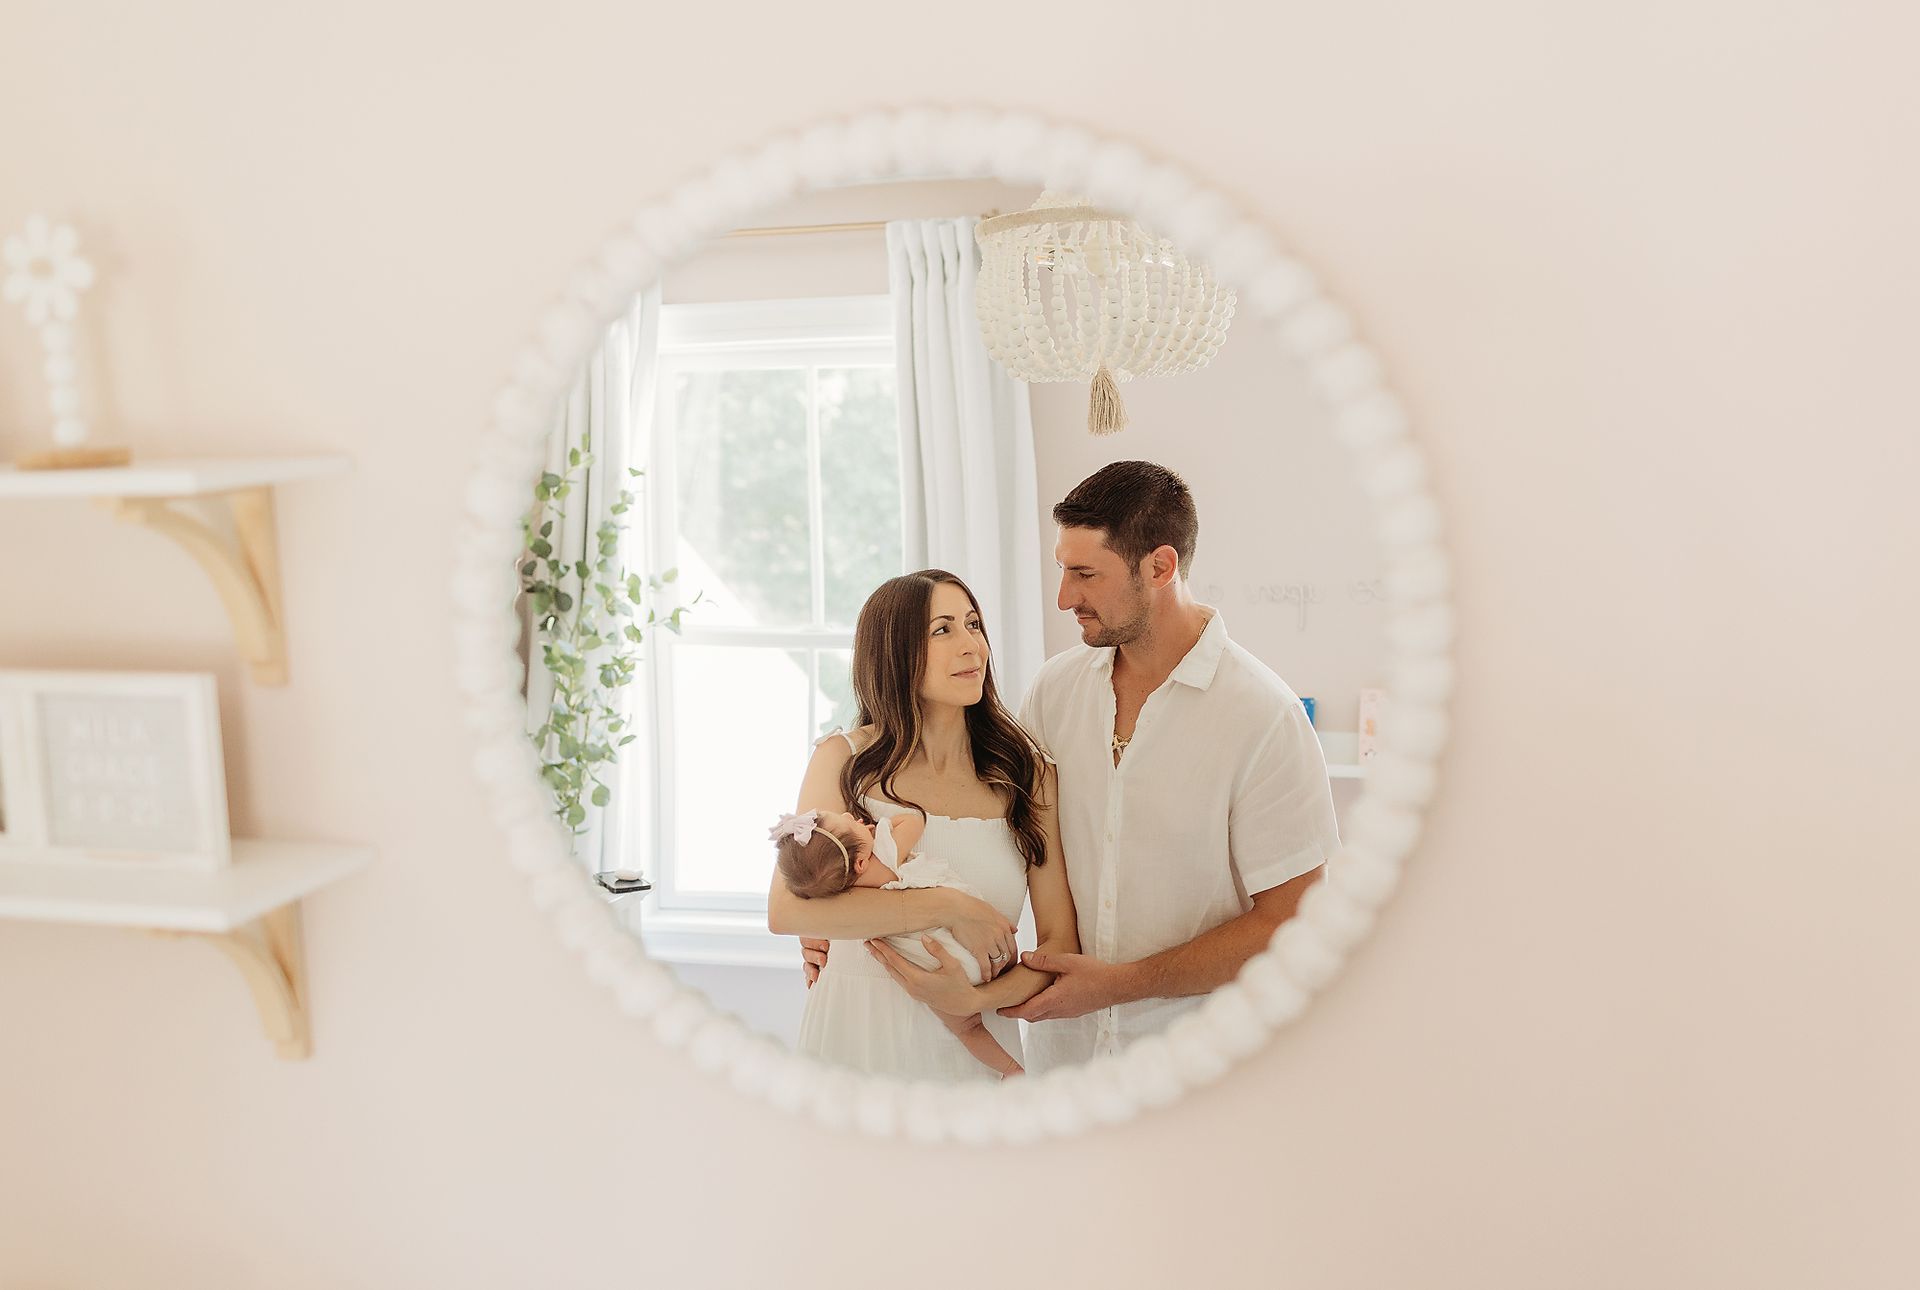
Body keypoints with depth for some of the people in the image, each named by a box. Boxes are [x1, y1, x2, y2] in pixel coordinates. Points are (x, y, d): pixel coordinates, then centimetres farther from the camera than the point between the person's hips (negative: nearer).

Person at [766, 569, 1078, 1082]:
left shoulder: (1027, 774, -1)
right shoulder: (846, 761, -5)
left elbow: (1060, 943, -2)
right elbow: (786, 910, -17)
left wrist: (975, 1000, -19)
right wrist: (950, 907, -21)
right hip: (857, 1042, -1)